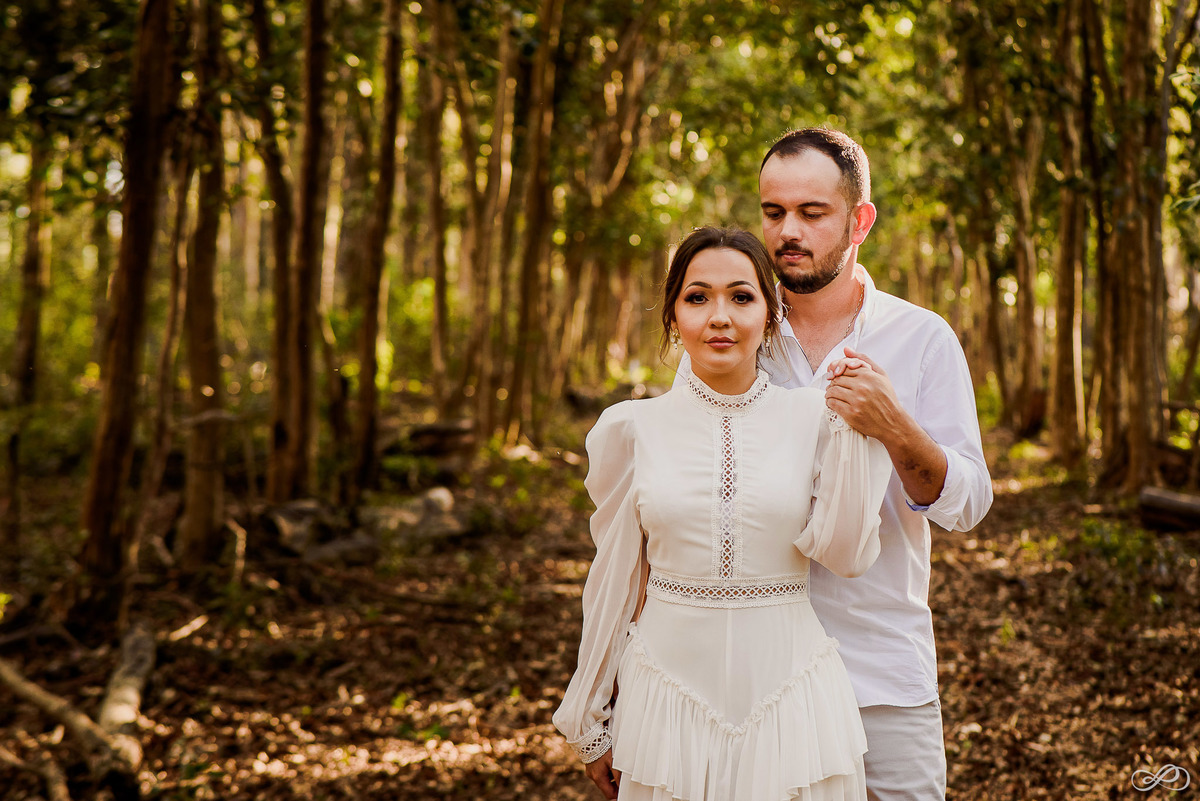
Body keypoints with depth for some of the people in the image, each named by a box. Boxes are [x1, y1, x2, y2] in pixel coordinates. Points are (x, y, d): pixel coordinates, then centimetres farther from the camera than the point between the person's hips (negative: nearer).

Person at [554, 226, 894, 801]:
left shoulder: (811, 418, -2)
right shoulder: (631, 427, -1)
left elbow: (845, 553, -11)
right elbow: (614, 581, 6)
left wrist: (853, 425, -12)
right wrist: (592, 726, 10)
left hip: (788, 694, 0)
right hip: (671, 685, 0)